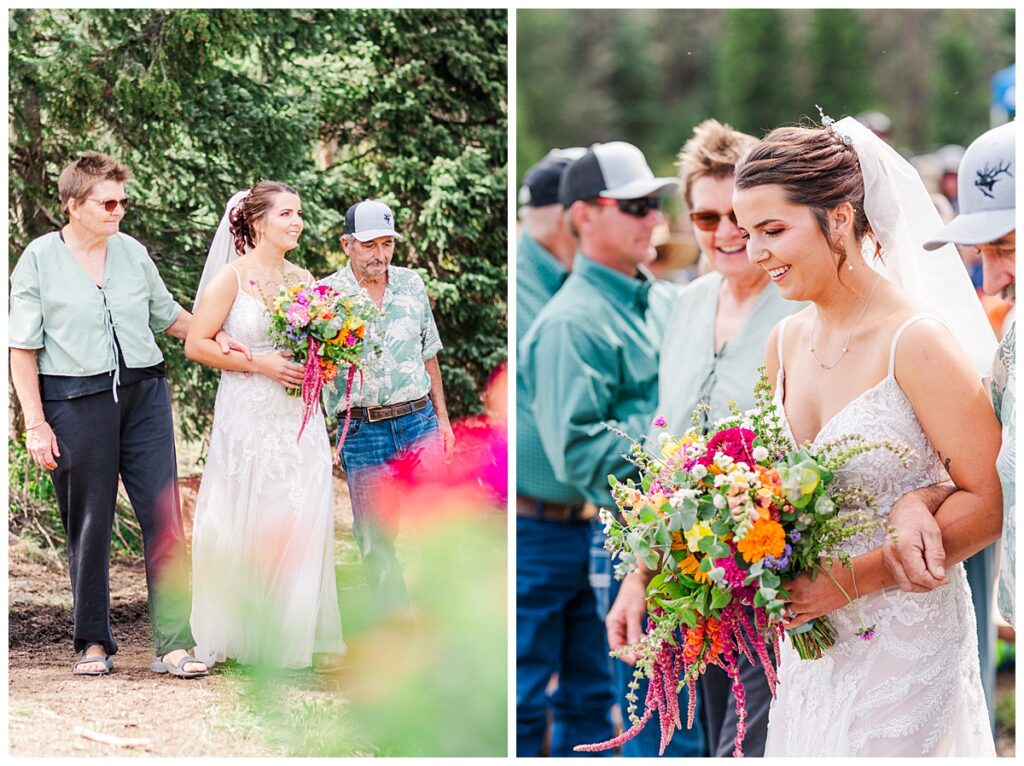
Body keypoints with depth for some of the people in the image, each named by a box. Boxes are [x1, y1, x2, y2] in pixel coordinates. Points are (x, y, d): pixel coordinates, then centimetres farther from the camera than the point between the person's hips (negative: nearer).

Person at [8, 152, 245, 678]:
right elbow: (23, 350, -2)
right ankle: (93, 643, 18)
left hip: (144, 394, 3)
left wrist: (212, 337, 9)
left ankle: (174, 644, -1)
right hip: (75, 400, -3)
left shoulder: (132, 252, 10)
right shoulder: (39, 260, -1)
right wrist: (35, 423, -7)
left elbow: (166, 313, 24)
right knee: (88, 525, 5)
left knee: (164, 518, -4)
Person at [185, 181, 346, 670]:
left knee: (302, 524, 0)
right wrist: (259, 363, -16)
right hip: (249, 421, -5)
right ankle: (237, 635, 10)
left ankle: (303, 635, 6)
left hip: (299, 421, 5)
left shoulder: (303, 278, 11)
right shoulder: (231, 277, -5)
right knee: (247, 525, -1)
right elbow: (196, 344, -10)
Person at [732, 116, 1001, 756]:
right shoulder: (787, 341, 5)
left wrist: (853, 579, -20)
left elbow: (988, 504, -17)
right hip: (810, 637, 6)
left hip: (905, 638, -6)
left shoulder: (917, 342, -17)